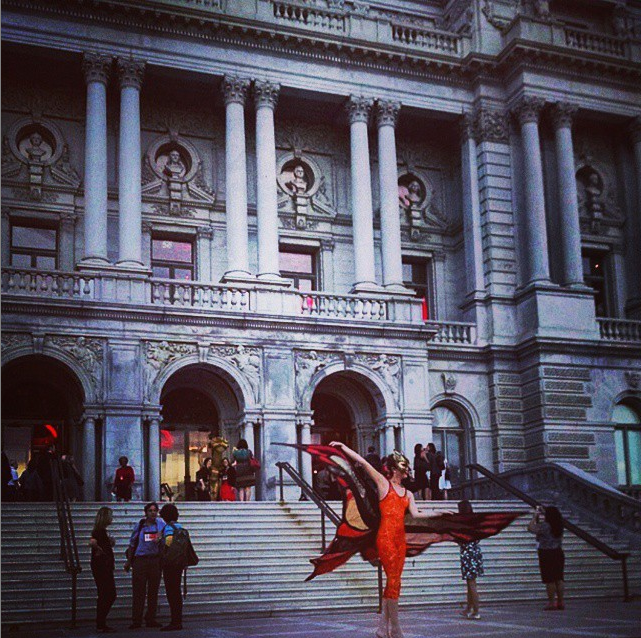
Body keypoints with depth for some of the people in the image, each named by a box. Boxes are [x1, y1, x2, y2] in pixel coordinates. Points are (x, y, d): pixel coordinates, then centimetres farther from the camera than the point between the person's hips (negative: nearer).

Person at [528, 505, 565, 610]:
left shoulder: (544, 526, -18)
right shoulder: (559, 526, 5)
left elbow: (530, 528, -16)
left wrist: (535, 516, -6)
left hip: (546, 554, -7)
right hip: (558, 553, 7)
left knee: (549, 580, -1)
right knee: (559, 579, 11)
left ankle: (551, 602, 1)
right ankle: (561, 602, 14)